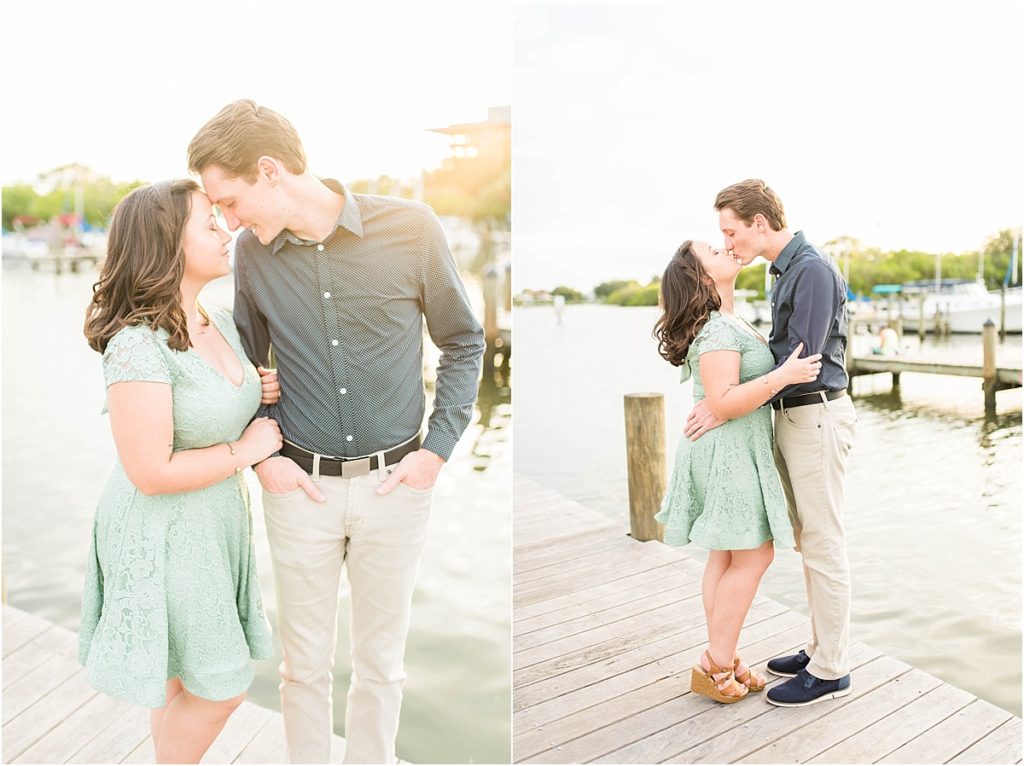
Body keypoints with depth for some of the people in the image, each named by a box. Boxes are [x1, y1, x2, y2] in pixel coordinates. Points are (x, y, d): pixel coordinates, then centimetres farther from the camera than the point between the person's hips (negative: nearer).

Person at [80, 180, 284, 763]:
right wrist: (246, 450, -18)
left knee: (189, 678, 21)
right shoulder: (139, 345, -25)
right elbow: (151, 472, -27)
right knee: (221, 687, 6)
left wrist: (264, 393, -2)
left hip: (216, 521, 8)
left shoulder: (221, 323, 1)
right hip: (163, 535, -8)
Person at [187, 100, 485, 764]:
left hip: (395, 483, -1)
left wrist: (439, 447, -7)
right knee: (306, 662, 16)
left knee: (381, 660, 16)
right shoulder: (253, 254, -2)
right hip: (300, 485, 2)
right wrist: (261, 454, -1)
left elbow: (464, 343, 0)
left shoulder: (410, 228, -11)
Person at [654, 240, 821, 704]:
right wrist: (784, 375, -26)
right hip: (729, 452, -10)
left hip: (732, 452, 10)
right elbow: (724, 402, -27)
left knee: (726, 556, 11)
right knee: (753, 556, -4)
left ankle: (723, 661, 20)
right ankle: (714, 668, 4)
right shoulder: (717, 330, -19)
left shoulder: (725, 323, 14)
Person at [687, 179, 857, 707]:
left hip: (817, 417, -10)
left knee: (823, 544, -1)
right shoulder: (785, 271, 14)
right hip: (792, 417, 10)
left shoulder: (814, 270, -16)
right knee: (808, 540, 16)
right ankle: (822, 648, 28)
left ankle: (830, 671, 10)